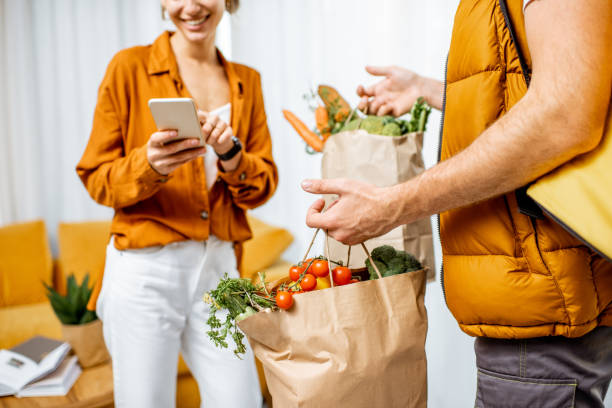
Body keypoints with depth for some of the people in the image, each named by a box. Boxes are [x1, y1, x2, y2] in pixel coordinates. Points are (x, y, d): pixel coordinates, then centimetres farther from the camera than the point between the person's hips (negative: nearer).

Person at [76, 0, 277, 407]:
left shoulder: (247, 81, 10)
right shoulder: (130, 66, -1)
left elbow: (264, 184, 7)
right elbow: (96, 177, -1)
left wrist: (230, 154, -12)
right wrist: (149, 164, -21)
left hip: (219, 266, 3)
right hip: (145, 269, -3)